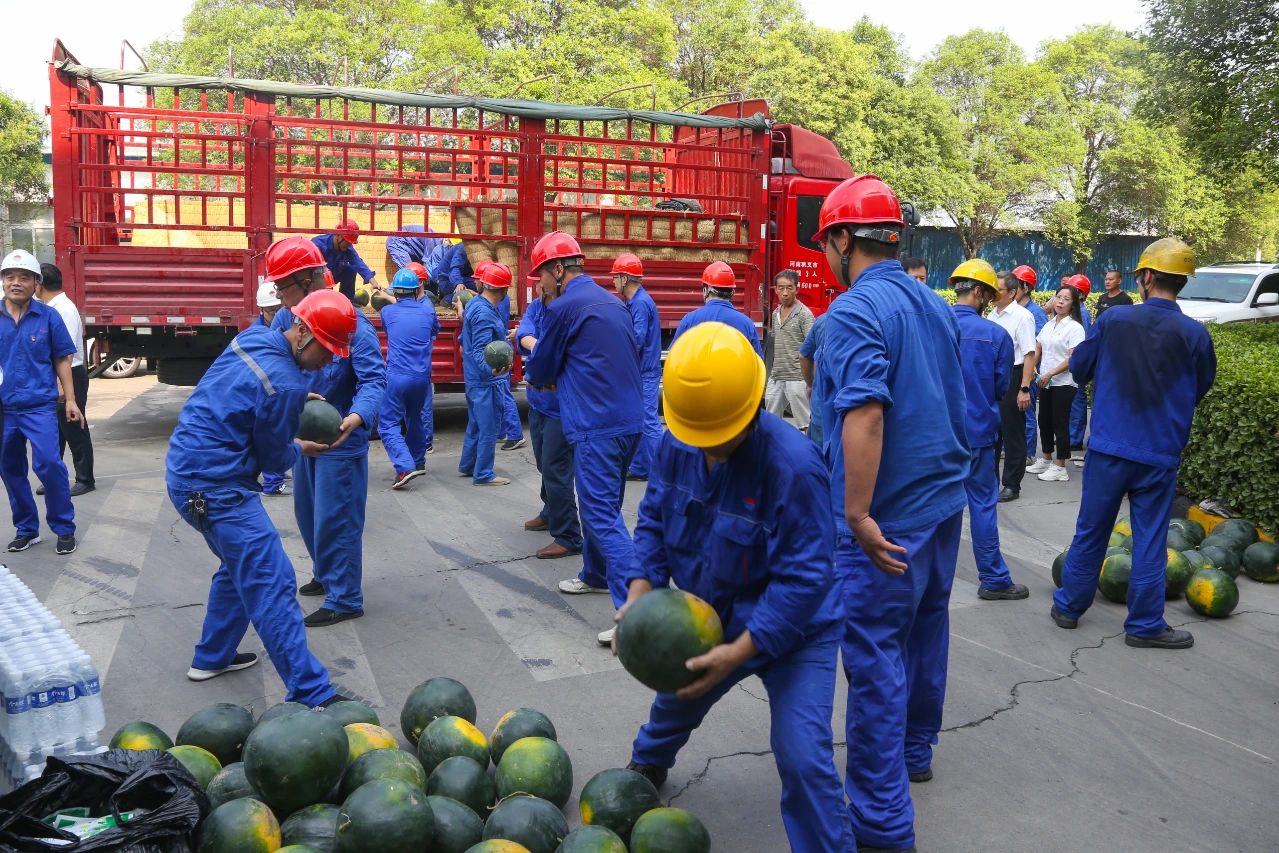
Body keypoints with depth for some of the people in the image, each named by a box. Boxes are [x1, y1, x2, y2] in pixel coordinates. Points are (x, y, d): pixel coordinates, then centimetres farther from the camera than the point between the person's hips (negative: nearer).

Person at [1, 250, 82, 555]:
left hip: (39, 406, -3)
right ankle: (26, 529, 26)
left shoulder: (48, 316, -1)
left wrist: (70, 400, 0)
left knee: (48, 464, -13)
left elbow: (62, 360, 4)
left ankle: (64, 529, 1)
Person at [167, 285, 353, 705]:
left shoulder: (254, 336, 3)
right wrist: (300, 449, 12)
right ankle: (311, 694, -9)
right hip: (215, 488, -10)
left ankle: (212, 657, 38)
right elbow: (275, 459, -9)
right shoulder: (286, 384, -22)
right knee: (272, 586, -10)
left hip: (185, 469, 10)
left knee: (240, 564, 25)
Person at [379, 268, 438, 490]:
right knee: (414, 417, 24)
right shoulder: (427, 310, 5)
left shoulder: (387, 312, 0)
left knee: (388, 425, -2)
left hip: (397, 376, -4)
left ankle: (405, 467, -21)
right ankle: (418, 461, 35)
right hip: (422, 377, 4)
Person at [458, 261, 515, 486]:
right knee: (488, 428, -1)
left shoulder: (474, 305, 8)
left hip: (474, 378, 10)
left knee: (475, 423, 20)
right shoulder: (484, 314, -22)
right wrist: (491, 369, -49)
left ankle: (467, 466, 31)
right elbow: (480, 351, -29)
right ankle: (483, 474, 7)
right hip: (486, 382, -10)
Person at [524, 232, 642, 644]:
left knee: (602, 516, -8)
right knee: (600, 504, 23)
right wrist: (558, 377, 19)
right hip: (630, 419, 9)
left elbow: (540, 370, 1)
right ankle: (595, 575, 40)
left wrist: (538, 376, 24)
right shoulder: (613, 302, 15)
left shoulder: (564, 307, -10)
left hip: (597, 426, -9)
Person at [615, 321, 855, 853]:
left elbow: (803, 578, -31)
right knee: (676, 699, 31)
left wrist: (740, 651, -34)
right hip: (710, 621, 7)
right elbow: (653, 521, -1)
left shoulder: (793, 465, -33)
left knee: (803, 757, -18)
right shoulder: (675, 445, -13)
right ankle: (647, 764, 65)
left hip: (793, 633, -6)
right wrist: (640, 588, -18)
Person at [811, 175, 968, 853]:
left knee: (876, 655, -2)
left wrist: (857, 515, -26)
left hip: (888, 518, -9)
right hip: (944, 500, 9)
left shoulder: (855, 310, -17)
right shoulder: (935, 306, 10)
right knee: (924, 630, 22)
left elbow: (865, 414, -28)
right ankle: (915, 752, 42)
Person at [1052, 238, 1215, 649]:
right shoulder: (1195, 334, -8)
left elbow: (1080, 367, 4)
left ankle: (1069, 606, 24)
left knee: (1090, 532, 13)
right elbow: (1201, 389, 8)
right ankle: (1144, 625, 15)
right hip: (1160, 455, 0)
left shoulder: (1114, 319, -9)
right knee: (1149, 540, 8)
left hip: (1108, 448, 1)